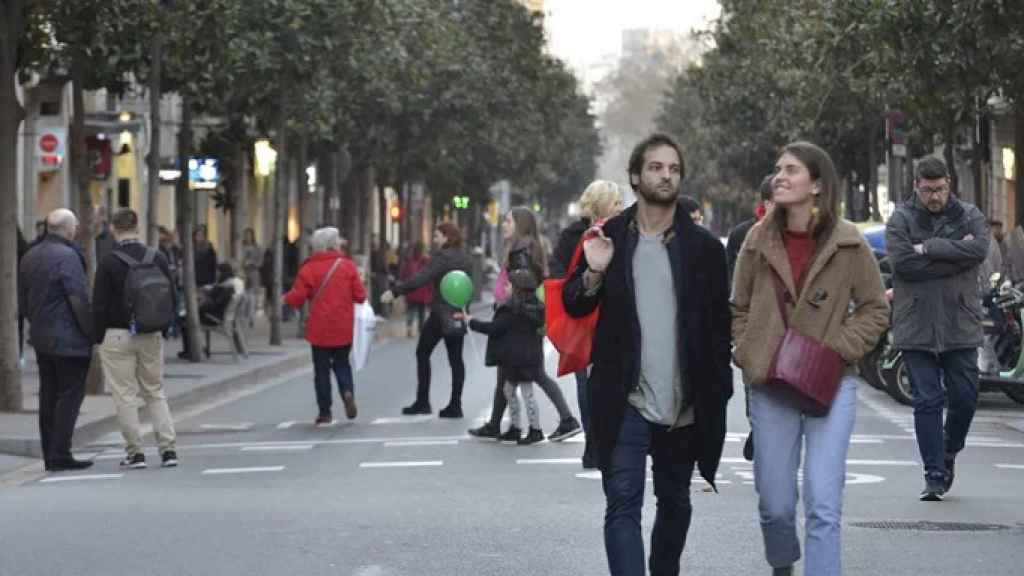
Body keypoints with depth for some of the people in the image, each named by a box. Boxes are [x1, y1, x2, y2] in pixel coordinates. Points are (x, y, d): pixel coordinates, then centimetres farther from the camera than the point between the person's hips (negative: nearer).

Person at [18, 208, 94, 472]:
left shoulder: (29, 257, 11)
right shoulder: (67, 257, -16)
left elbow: (22, 302, 17)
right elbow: (79, 300, -18)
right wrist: (92, 332, -10)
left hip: (41, 339, 8)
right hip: (69, 340, -8)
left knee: (48, 396, 12)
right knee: (70, 395, -3)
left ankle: (50, 454, 14)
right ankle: (60, 454, -6)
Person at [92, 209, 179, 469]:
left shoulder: (109, 262, -10)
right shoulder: (157, 258, 3)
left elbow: (100, 304, -10)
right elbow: (172, 298, 7)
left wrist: (99, 338, -1)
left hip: (117, 336, -4)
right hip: (152, 337, 4)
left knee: (125, 396, 2)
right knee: (156, 392, 13)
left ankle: (135, 452, 1)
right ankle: (168, 449, 5)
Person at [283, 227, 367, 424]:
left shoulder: (309, 269, -6)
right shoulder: (348, 266, -2)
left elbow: (296, 298, -6)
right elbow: (360, 296, -2)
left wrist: (285, 298, 16)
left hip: (320, 330, -1)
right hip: (344, 329, 2)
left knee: (322, 369, 8)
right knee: (341, 363, 17)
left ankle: (325, 412, 8)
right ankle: (348, 391, -11)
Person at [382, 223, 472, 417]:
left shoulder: (442, 256, -14)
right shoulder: (465, 258, 12)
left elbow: (422, 278, -24)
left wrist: (395, 291, -27)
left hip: (441, 312, -7)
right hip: (459, 314, 7)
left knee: (423, 352, 5)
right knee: (456, 359, 6)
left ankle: (422, 402, 2)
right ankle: (455, 405, 3)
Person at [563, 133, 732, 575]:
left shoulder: (704, 247, 3)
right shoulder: (606, 239, 3)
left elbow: (720, 326, 5)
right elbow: (574, 307, 6)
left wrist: (718, 396, -1)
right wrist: (594, 274, -15)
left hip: (683, 407, 2)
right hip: (626, 403, -1)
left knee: (675, 503, 15)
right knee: (623, 505, -10)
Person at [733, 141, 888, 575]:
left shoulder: (849, 243, -4)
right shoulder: (759, 240, 3)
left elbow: (875, 309, 3)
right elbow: (739, 308, 12)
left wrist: (836, 350, -9)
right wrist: (751, 358, -1)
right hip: (770, 385, 2)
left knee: (823, 504, -11)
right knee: (775, 503, 9)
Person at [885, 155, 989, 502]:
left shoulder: (968, 216, 7)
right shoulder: (901, 220, 1)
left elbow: (979, 249, -14)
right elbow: (902, 262, -15)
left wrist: (928, 248, -15)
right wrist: (955, 255, -11)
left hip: (961, 327, 2)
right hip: (916, 327, -2)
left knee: (965, 398, 4)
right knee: (927, 401, -2)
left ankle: (948, 455, 30)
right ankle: (934, 475, 4)